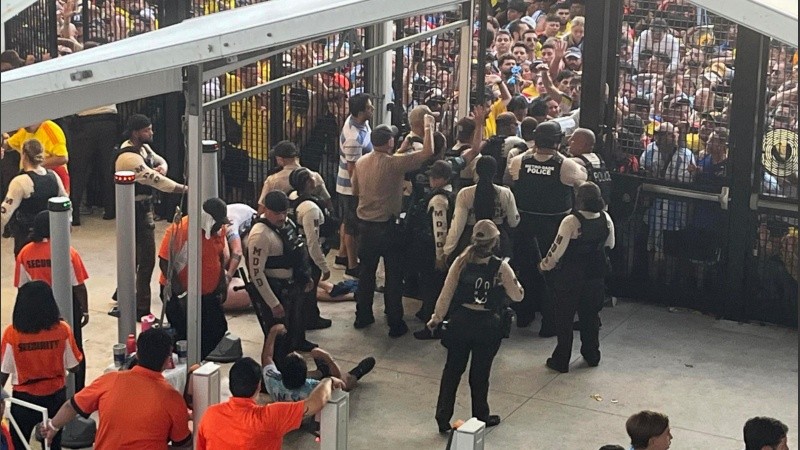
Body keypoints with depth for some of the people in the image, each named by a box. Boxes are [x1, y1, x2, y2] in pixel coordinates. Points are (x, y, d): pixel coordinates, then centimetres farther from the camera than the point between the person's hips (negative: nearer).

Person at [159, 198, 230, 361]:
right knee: (186, 335, -4)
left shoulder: (218, 228, -3)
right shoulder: (179, 230, -24)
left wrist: (222, 281, 6)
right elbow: (165, 262, -21)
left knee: (218, 329, 8)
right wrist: (181, 293, -22)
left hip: (209, 292, 7)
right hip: (179, 293, -7)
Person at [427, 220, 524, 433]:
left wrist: (436, 317, 9)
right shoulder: (500, 267, -13)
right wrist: (512, 278, 14)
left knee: (452, 370, 13)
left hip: (460, 321, 2)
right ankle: (480, 417, 27)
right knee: (480, 373, 13)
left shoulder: (461, 262, -7)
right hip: (487, 325, -2)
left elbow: (446, 293, -3)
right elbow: (517, 296, -3)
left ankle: (443, 418, 15)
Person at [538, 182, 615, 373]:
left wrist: (544, 265, -4)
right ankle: (592, 356, 33)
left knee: (564, 318, 9)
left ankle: (561, 361, 15)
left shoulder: (571, 222, -25)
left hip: (570, 277, -5)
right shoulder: (606, 219, -9)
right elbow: (610, 245, 8)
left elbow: (557, 251, -22)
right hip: (595, 276, 5)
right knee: (590, 315, 21)